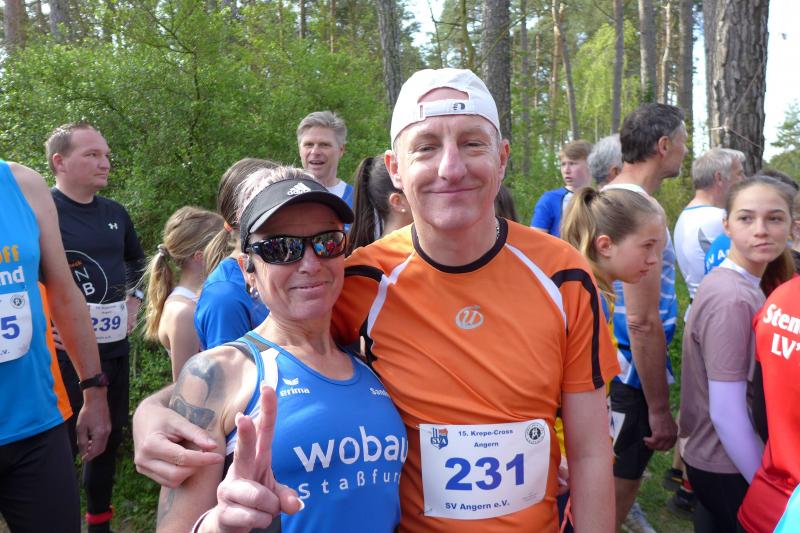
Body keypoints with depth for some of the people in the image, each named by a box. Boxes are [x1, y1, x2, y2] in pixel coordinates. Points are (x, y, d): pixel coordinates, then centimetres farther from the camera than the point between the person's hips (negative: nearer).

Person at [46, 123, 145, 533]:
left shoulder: (115, 213, 9)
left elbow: (137, 261, 25)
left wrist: (133, 303, 12)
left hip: (115, 347, 7)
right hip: (64, 352, -7)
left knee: (110, 436, 17)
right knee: (63, 444, 1)